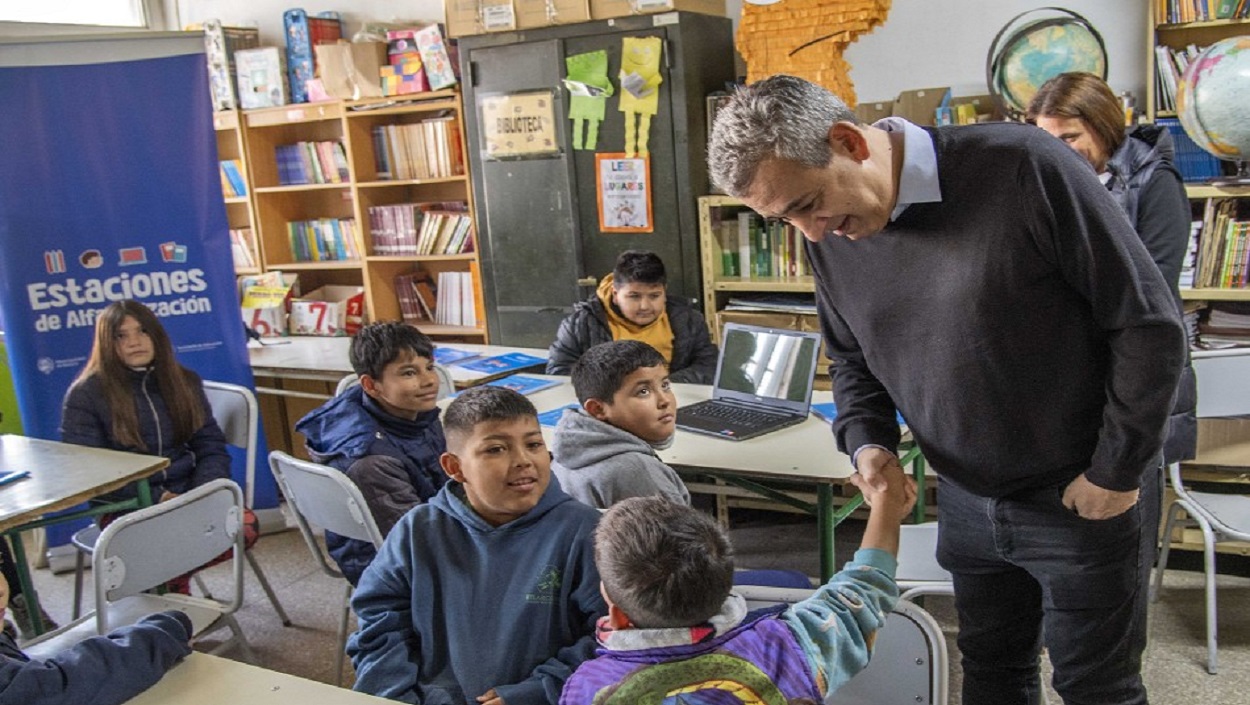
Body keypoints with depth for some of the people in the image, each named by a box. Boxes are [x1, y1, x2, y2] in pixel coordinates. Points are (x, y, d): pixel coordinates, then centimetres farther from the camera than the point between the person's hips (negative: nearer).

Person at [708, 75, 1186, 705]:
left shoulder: (1022, 169, -22)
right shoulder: (829, 239, -5)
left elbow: (1149, 322, -16)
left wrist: (1117, 471, -11)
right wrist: (867, 440, -8)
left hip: (1084, 499, -4)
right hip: (967, 504, 4)